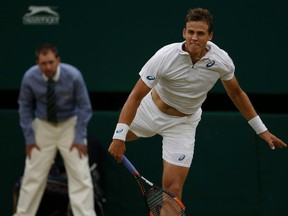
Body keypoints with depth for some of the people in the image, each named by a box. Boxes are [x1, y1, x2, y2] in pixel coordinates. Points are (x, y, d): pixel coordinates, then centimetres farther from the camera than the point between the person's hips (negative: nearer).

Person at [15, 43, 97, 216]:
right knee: (33, 175, 3)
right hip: (43, 126, 1)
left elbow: (84, 106, -12)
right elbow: (25, 106, -2)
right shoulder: (30, 77, -20)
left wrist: (79, 138, -14)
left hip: (70, 124, -1)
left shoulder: (73, 76, -24)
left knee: (80, 175, -7)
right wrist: (29, 137, -3)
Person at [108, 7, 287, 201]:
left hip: (182, 123, 0)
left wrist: (261, 130, 3)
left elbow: (237, 94, 0)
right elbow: (136, 96, -27)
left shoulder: (222, 61, -21)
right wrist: (118, 137, -35)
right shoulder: (164, 57, -29)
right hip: (150, 110, 0)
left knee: (173, 189, -11)